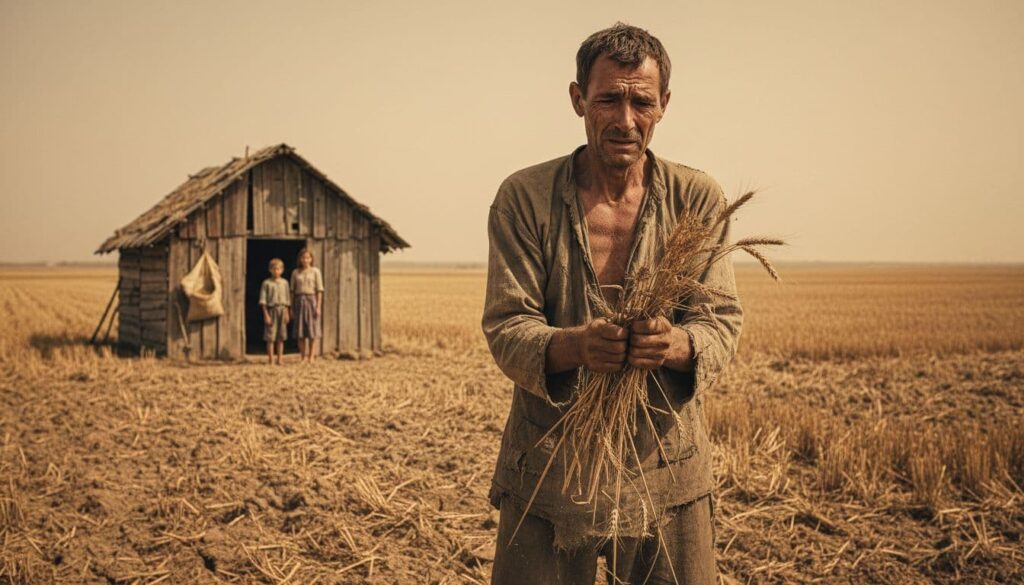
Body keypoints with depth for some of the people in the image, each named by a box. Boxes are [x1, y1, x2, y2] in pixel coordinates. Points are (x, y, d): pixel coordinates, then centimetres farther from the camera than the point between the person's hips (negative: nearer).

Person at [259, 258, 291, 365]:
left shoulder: (284, 283, 9)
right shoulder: (267, 283, -2)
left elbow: (287, 300, 12)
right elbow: (263, 300, -4)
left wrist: (286, 313, 6)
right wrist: (266, 314, -11)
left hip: (282, 310, 3)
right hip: (271, 309, -3)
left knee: (281, 337, 5)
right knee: (270, 337, -3)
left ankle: (279, 359, 11)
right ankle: (270, 359, 2)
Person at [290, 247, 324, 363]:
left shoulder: (315, 271, 1)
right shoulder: (295, 272, 9)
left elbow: (319, 290, -2)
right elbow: (292, 290, 11)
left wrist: (318, 306, -10)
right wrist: (291, 308, 6)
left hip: (311, 300, -2)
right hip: (299, 301, 2)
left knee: (312, 331, -2)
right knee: (300, 331, 1)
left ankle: (311, 356, 2)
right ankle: (303, 357, 7)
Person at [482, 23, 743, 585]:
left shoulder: (699, 198, -1)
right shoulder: (523, 196, -5)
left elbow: (722, 320, -5)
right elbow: (505, 328, -9)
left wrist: (679, 344, -29)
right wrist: (572, 345, -32)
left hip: (667, 472, 1)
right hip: (548, 468, -1)